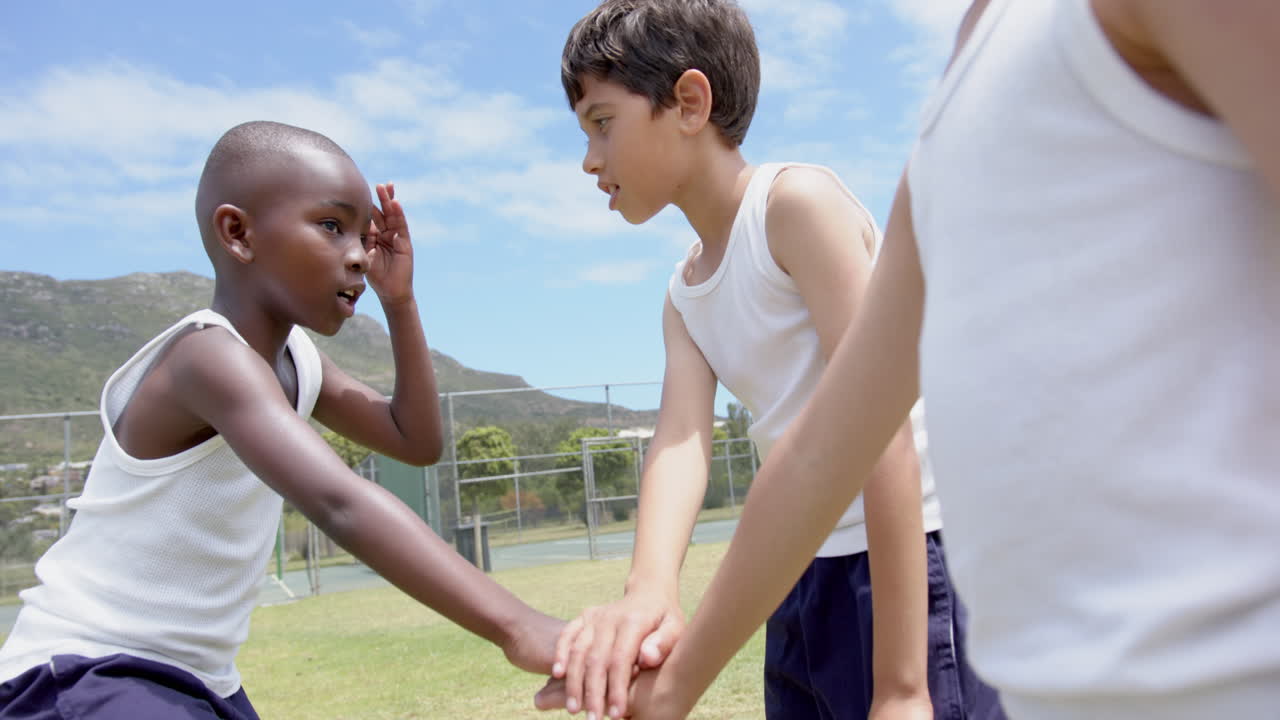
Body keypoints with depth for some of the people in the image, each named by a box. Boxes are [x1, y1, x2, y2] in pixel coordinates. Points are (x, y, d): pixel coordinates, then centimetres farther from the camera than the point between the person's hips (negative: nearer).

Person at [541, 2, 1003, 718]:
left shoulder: (796, 199, -12)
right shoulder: (684, 296, 12)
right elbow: (681, 438, -7)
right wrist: (651, 589, -28)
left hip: (911, 564, -7)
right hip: (802, 580, 8)